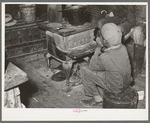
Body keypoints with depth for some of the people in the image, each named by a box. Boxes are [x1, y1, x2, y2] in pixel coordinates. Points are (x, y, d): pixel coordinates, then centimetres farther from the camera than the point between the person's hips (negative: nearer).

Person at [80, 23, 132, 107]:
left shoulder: (104, 58, -32)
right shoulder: (123, 48, -14)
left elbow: (92, 66, -10)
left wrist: (99, 48, -7)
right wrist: (103, 47, 1)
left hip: (115, 87, -7)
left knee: (84, 70, -1)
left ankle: (97, 99, 14)